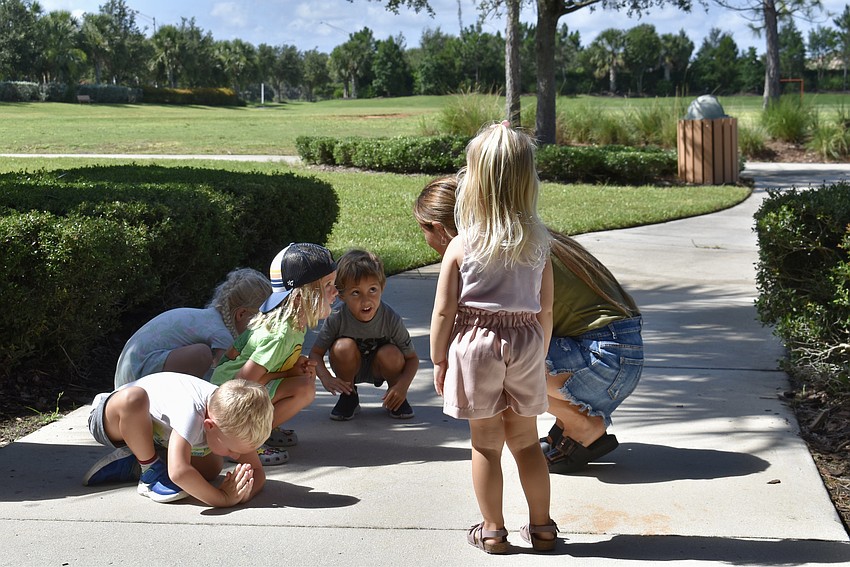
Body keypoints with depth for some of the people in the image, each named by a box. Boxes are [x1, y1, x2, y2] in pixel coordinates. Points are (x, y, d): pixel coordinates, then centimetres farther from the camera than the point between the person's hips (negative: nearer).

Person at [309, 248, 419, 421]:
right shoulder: (336, 319, -26)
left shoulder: (391, 319, -26)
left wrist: (403, 384, -37)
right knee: (344, 346, -32)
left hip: (378, 369, 0)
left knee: (391, 354, -32)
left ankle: (397, 399, -1)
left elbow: (412, 358, -18)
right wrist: (326, 378, -38)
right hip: (350, 369, 0)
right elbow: (315, 353, -18)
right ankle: (349, 396, -4)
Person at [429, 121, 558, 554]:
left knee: (485, 444, 9)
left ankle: (492, 530, 17)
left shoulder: (462, 245, -11)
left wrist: (438, 360, 4)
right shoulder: (538, 245, -3)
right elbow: (545, 311, 3)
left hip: (474, 343, -3)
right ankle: (541, 526, 24)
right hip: (525, 343, 3)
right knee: (526, 441, 16)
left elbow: (443, 311, -8)